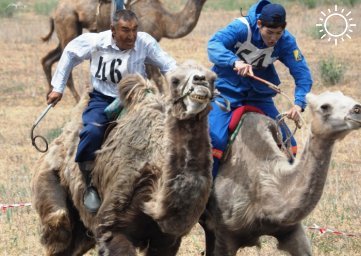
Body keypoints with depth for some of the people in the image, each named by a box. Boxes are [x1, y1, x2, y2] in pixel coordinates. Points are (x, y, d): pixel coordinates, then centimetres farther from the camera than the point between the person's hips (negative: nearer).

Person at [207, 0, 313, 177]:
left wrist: (299, 103, -35)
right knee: (215, 140, -22)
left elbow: (302, 73, -17)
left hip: (259, 95, 4)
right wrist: (235, 61, -55)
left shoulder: (285, 41, -15)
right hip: (227, 91, -4)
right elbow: (214, 44, -36)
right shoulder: (241, 28, -23)